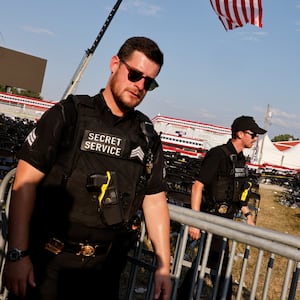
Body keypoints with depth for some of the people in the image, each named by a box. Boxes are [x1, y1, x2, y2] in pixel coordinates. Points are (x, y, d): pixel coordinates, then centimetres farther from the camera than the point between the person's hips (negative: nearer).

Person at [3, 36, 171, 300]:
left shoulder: (148, 136, 4)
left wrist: (163, 266, 3)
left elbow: (155, 201, 7)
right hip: (46, 263, -3)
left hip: (105, 268, 4)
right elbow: (26, 182, -10)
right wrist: (17, 255, -15)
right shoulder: (68, 115, -8)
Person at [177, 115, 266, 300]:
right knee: (220, 265, -2)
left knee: (206, 258, 18)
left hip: (226, 220, 9)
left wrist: (247, 213, 17)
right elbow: (197, 186, -23)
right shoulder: (218, 155, -18)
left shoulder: (240, 158, 10)